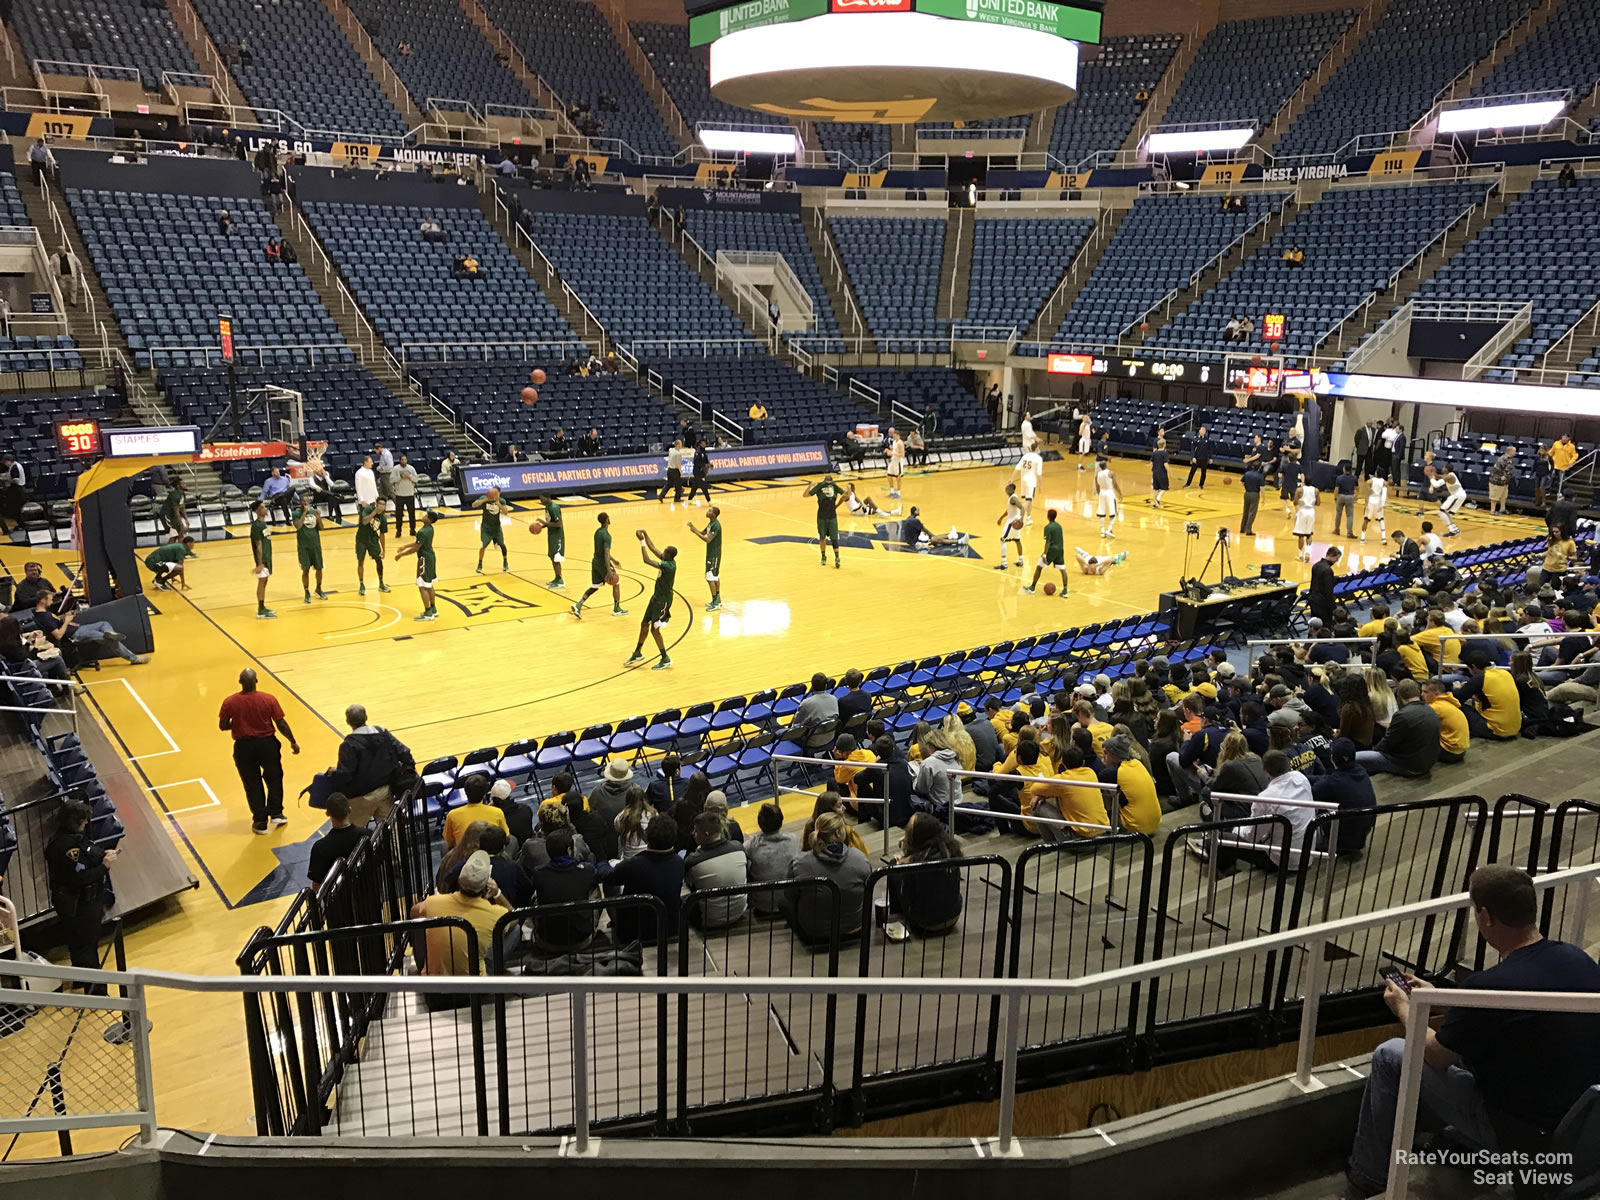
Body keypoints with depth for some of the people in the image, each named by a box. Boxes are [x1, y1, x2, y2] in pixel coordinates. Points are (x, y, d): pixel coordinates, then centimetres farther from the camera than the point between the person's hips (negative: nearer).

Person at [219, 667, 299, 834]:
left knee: (252, 784, 14)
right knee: (274, 778, 22)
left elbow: (223, 726, -5)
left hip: (244, 747, 0)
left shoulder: (230, 702, -13)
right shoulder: (269, 699, -15)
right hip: (267, 743, 0)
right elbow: (281, 724, -10)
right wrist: (293, 742, 2)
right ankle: (276, 814, 27)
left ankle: (260, 821, 21)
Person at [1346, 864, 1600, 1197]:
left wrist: (1405, 1008, 8)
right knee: (1465, 1042, 25)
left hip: (1520, 1131, -7)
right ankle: (1462, 1143, 35)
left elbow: (1435, 1055, -11)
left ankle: (1369, 1174, 20)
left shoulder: (1490, 986, -29)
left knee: (1389, 1055, 5)